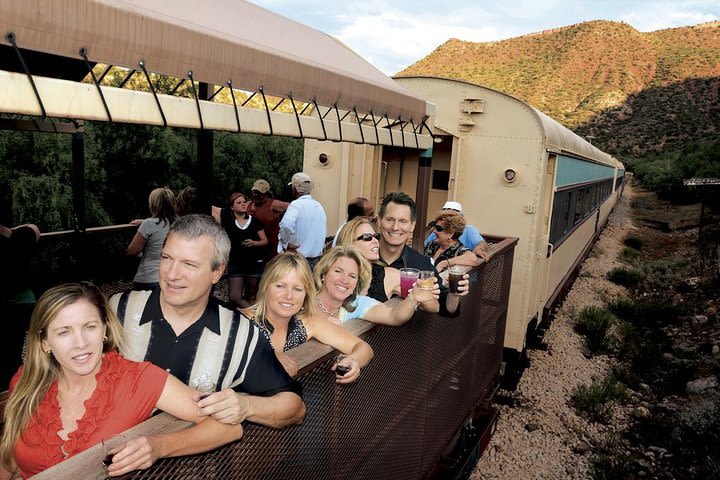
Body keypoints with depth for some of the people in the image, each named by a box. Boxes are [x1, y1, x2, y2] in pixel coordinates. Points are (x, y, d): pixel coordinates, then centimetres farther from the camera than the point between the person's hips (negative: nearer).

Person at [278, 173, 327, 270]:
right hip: (316, 260, 7)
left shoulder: (296, 204, -13)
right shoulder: (319, 206, 11)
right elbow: (324, 231, 18)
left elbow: (286, 224, -31)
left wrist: (285, 244, -18)